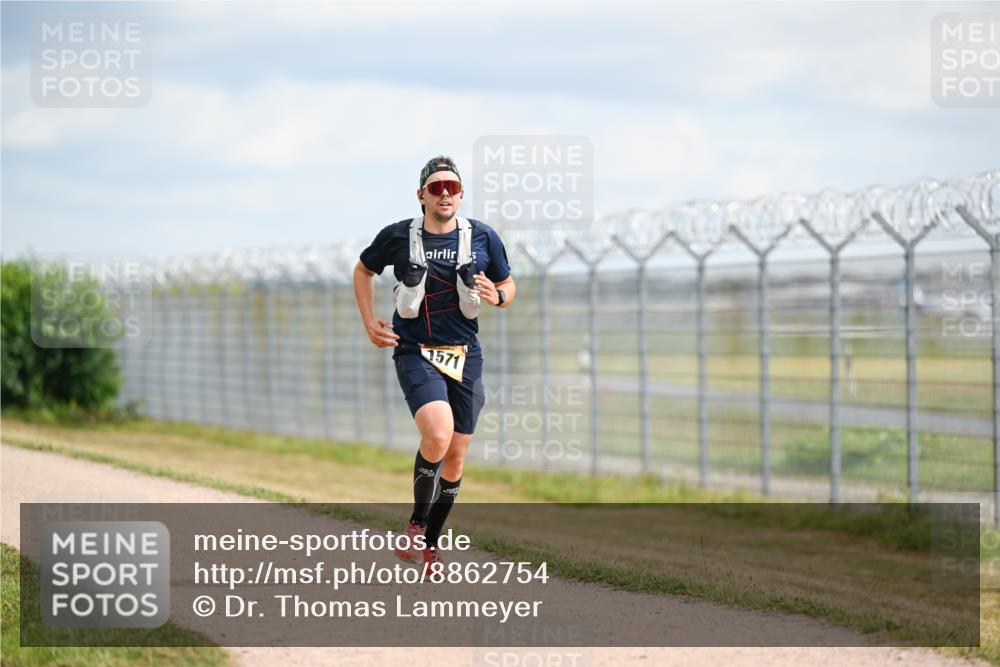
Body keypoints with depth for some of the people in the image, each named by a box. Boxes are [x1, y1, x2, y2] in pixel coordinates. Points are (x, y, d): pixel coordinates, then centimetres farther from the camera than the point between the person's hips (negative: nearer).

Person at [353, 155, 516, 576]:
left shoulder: (483, 238, 2)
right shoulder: (397, 237, -2)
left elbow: (508, 286, 14)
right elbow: (364, 270, 17)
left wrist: (498, 297, -9)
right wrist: (369, 322, 7)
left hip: (465, 356, 3)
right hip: (415, 353, -3)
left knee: (455, 455, 6)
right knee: (437, 435, -27)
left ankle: (430, 543, 24)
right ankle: (416, 524, -5)